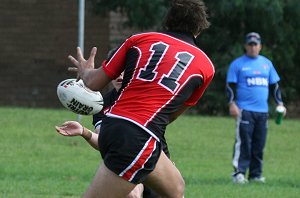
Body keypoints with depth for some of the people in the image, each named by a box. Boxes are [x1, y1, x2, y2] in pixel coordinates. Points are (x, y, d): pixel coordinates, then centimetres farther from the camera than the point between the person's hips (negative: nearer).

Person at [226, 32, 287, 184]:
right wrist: (232, 103, -12)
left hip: (262, 111, 5)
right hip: (244, 110, -5)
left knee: (259, 144, 5)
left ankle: (256, 174, 11)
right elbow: (230, 86, -1)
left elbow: (274, 85, 22)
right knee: (243, 143, -12)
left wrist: (279, 103, 13)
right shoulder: (237, 64, 3)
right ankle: (239, 173, -12)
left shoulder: (267, 63, 17)